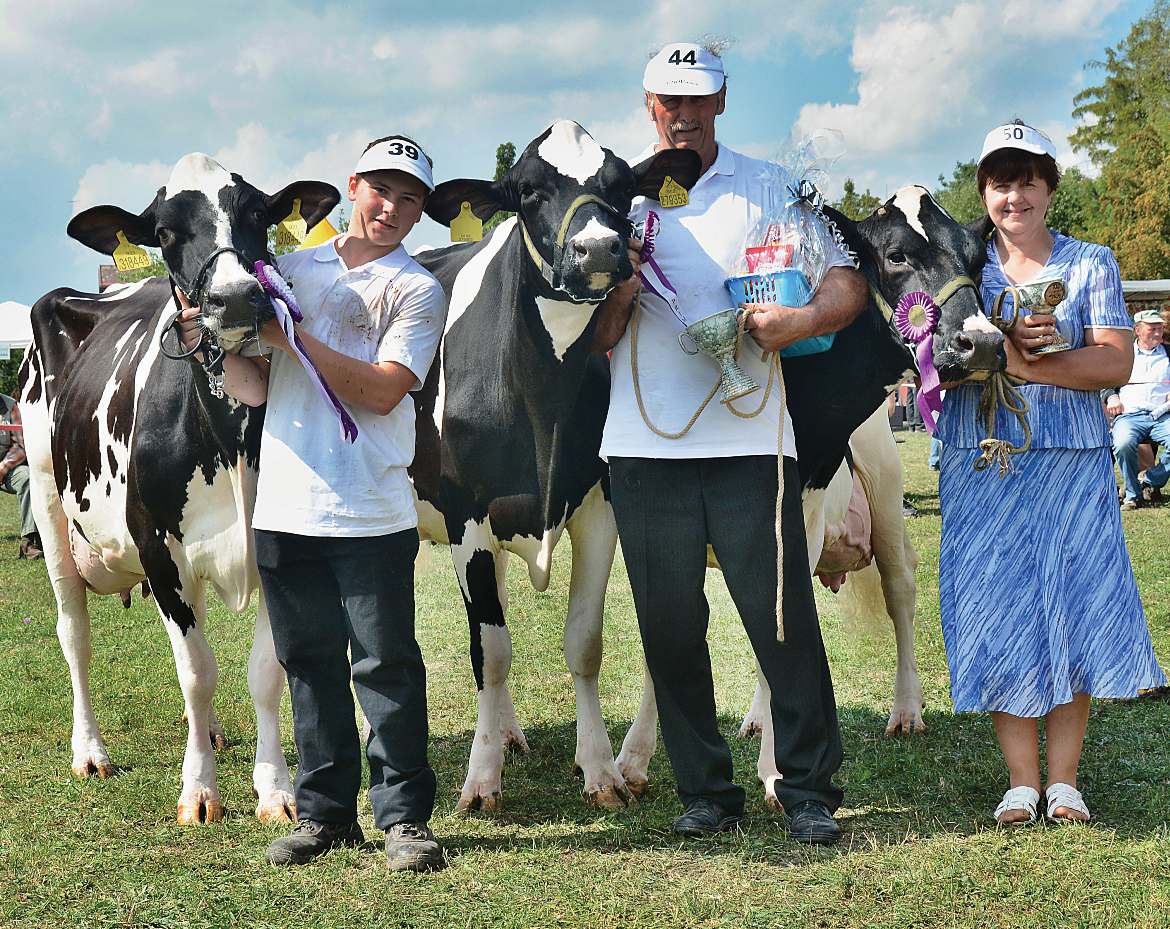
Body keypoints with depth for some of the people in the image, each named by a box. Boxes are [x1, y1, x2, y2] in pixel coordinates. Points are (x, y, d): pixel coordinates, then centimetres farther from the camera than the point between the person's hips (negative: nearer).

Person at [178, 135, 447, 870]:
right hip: (284, 506, 4)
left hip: (373, 515, -4)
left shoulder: (418, 291, 3)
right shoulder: (291, 271, 15)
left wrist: (293, 337, -12)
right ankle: (325, 812, 19)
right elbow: (251, 389, 13)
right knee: (310, 662, 10)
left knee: (386, 663, -2)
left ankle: (403, 816, 7)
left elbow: (384, 391, -10)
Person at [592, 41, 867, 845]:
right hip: (644, 445, 2)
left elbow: (848, 282, 3)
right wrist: (621, 293, -13)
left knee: (783, 617, -4)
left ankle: (810, 792, 5)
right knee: (670, 627, 5)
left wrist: (802, 320, -18)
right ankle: (706, 793, 15)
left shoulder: (766, 190, 8)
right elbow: (596, 340, 8)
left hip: (748, 439, -2)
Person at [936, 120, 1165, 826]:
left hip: (1073, 462, 0)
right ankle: (1022, 780, 6)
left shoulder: (1090, 264, 7)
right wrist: (1002, 344, -17)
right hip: (982, 465, 1)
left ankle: (1064, 779, 7)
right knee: (999, 615, -1)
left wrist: (1024, 363, -14)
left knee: (1074, 607, -2)